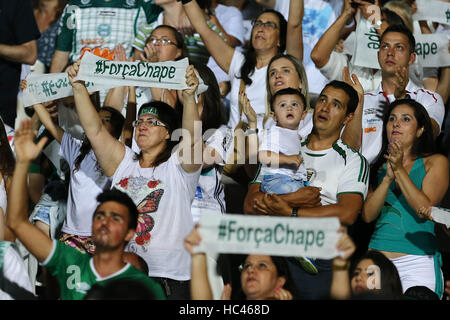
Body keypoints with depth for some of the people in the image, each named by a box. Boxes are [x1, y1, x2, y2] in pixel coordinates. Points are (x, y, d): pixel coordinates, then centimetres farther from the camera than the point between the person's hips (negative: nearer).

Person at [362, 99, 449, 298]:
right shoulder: (380, 166, 15)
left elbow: (424, 209, -8)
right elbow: (367, 215, 4)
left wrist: (399, 170, -11)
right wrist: (388, 178, -7)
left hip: (417, 262, -3)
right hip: (377, 260, 3)